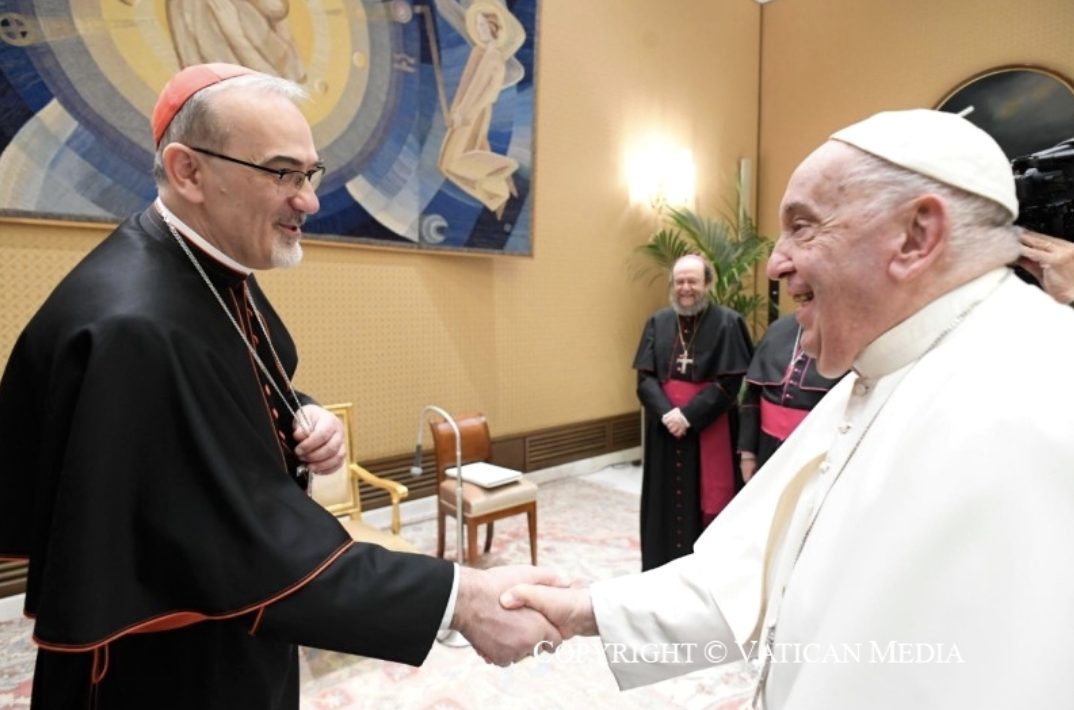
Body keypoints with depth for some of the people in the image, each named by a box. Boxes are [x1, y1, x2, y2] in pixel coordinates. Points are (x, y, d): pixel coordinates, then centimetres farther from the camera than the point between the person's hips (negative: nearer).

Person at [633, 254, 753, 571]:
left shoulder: (728, 323, -5)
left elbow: (730, 383, -10)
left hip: (709, 432, -3)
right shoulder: (658, 322, 5)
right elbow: (645, 377, 0)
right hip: (665, 429, 4)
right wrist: (667, 413, -16)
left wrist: (689, 416, -16)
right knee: (667, 503, 11)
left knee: (708, 505, 5)